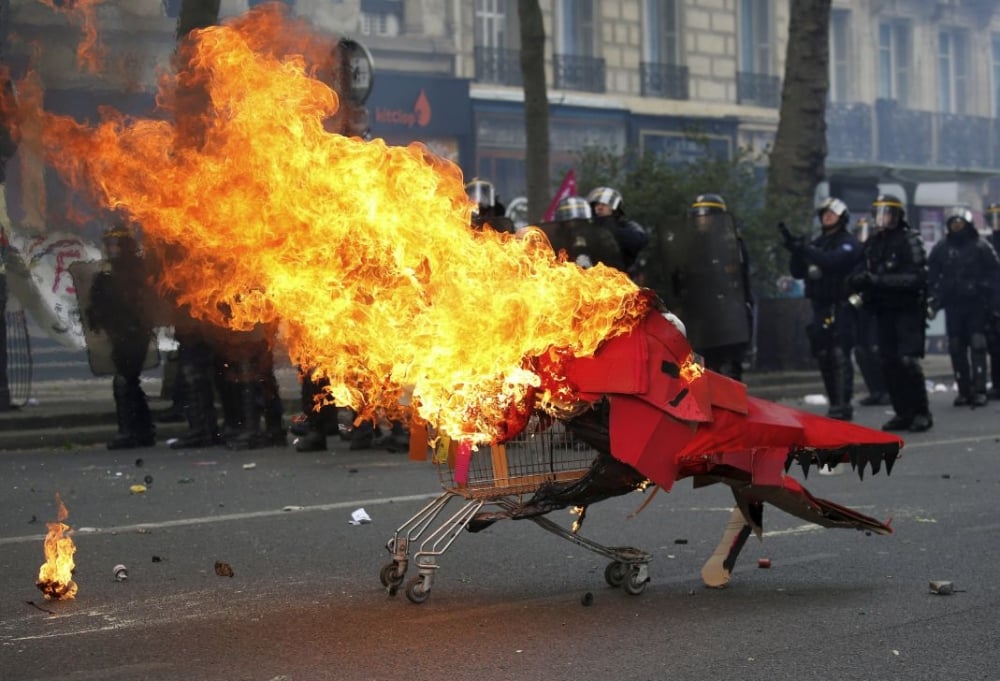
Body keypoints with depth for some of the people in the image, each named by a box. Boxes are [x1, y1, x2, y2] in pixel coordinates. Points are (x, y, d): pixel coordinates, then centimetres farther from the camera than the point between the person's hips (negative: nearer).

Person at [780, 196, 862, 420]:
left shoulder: (848, 243, -3)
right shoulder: (816, 243, 19)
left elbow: (832, 260, -22)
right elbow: (797, 272, 13)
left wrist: (804, 250, -29)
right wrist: (795, 250, -3)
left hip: (840, 307, -7)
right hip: (820, 307, 7)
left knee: (839, 355, -13)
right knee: (823, 356, 8)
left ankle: (843, 405, -13)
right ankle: (835, 404, 15)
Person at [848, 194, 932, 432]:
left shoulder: (909, 240, -9)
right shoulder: (872, 243, 11)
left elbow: (917, 278, -19)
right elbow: (859, 273, 10)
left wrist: (878, 280, -26)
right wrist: (858, 280, -16)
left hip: (909, 310, -6)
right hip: (884, 311, 6)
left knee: (908, 361, -13)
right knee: (889, 362, 5)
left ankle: (922, 413, -3)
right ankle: (903, 413, 13)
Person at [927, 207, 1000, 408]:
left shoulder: (981, 246, -1)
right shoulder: (941, 248, 7)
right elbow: (932, 277, 8)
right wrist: (932, 302, -1)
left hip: (977, 306, -3)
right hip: (953, 306, 3)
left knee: (977, 346, -10)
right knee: (956, 348, 4)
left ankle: (979, 390, -10)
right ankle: (964, 390, 10)